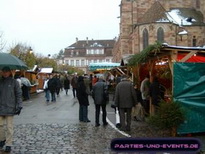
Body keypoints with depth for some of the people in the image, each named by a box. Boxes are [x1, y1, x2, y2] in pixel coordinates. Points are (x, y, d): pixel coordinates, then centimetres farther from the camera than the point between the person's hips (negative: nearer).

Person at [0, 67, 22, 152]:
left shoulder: (14, 82, -1)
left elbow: (19, 94, 0)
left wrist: (19, 106, -7)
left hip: (10, 108, -3)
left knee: (9, 127, 0)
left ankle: (8, 145, 8)